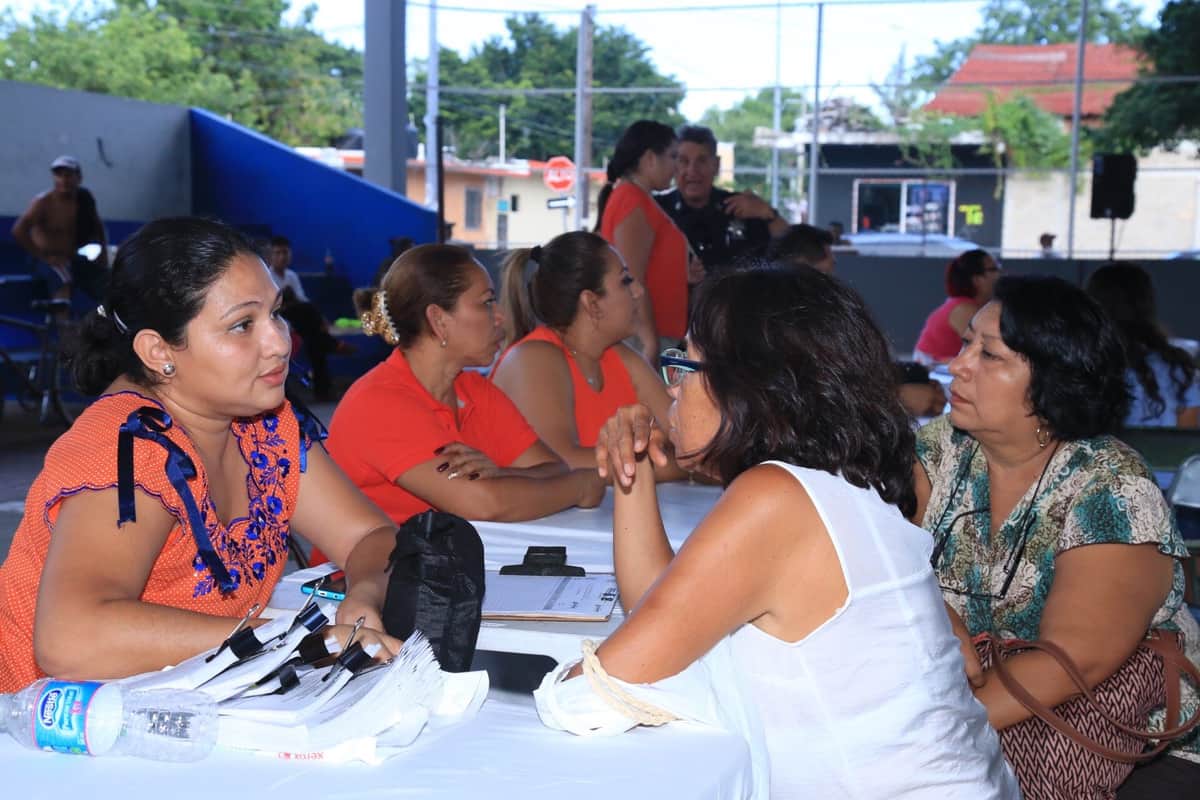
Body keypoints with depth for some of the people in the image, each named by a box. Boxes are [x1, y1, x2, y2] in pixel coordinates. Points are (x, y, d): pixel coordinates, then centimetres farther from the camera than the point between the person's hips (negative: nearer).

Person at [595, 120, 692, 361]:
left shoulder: (624, 198, 17)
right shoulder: (635, 202, -12)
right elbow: (632, 282, -19)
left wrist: (680, 275, 14)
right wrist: (650, 340, -20)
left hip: (640, 336, 10)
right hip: (641, 338, -10)